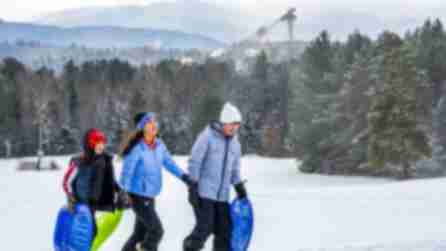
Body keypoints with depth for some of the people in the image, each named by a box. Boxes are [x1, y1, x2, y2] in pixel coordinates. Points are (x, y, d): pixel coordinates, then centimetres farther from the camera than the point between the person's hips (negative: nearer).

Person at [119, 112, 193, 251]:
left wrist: (184, 177, 8)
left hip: (150, 196, 7)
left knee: (140, 233, 14)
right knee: (156, 230, -10)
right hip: (138, 196, -7)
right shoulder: (137, 148, -18)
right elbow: (127, 171, -19)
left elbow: (168, 162, 12)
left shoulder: (159, 145, 2)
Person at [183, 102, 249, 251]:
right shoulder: (207, 137, -9)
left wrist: (240, 189, 15)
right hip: (204, 193, -6)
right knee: (205, 227, -12)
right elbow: (194, 163, -10)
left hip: (222, 195, 6)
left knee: (225, 231, 4)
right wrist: (193, 188, -14)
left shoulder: (235, 143, 12)